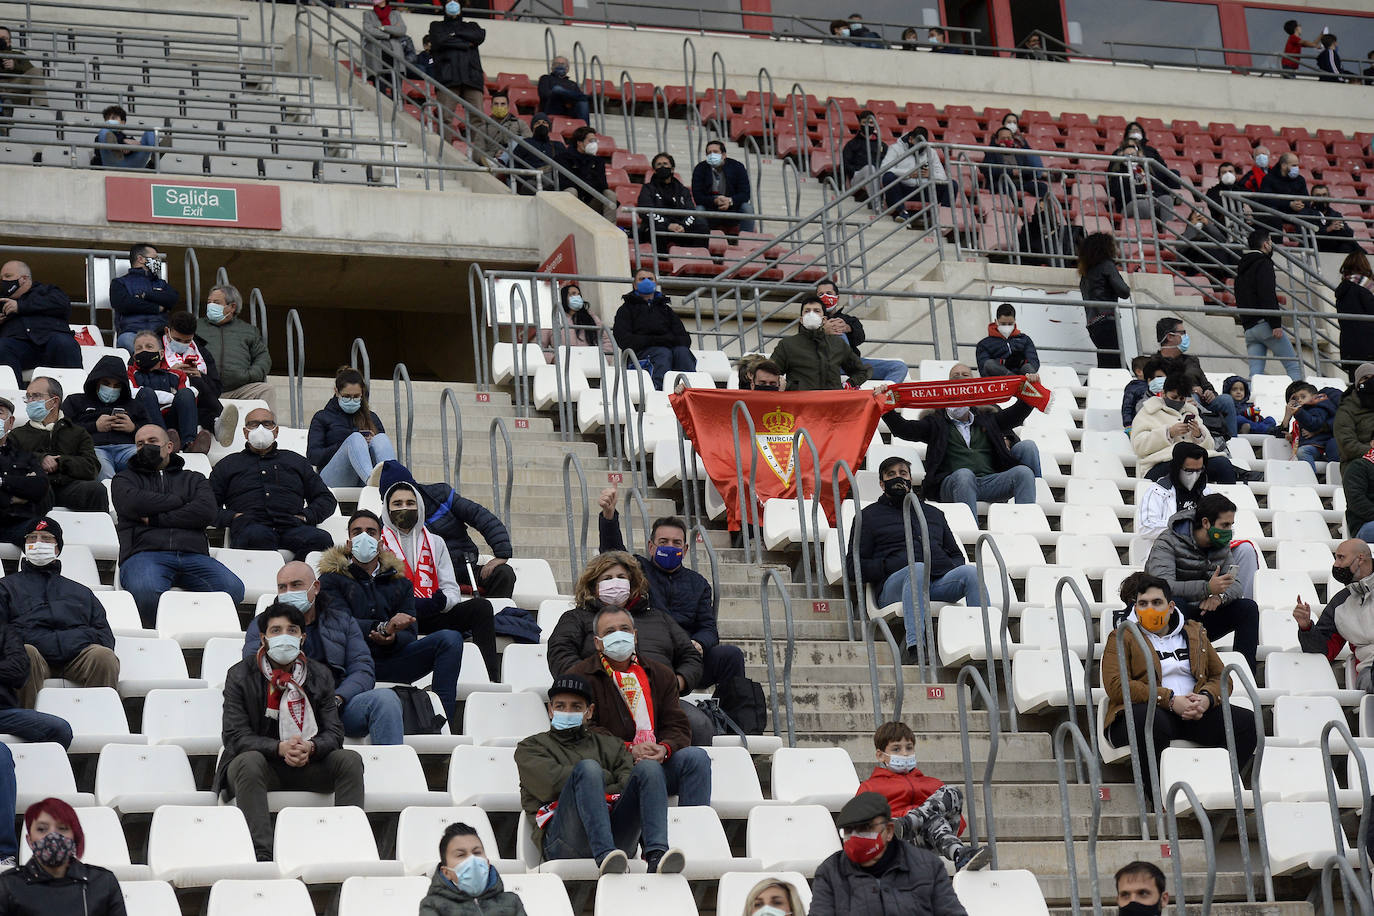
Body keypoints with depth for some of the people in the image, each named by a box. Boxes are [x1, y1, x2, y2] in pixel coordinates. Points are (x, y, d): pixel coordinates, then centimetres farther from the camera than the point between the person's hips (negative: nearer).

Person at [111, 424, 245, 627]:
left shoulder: (193, 479, 29)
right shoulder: (124, 479, 27)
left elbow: (206, 513, 7)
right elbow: (133, 504, 1)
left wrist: (156, 520, 3)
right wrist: (180, 501, 9)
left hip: (193, 555, 2)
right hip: (145, 554, -2)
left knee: (233, 589, -30)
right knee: (145, 591, -41)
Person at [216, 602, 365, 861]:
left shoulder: (319, 675, 6)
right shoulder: (240, 676, -4)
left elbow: (333, 732, 0)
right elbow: (236, 737, -12)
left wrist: (309, 747, -25)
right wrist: (280, 748, -30)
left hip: (308, 766, 3)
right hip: (261, 766, -3)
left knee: (349, 759, -20)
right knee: (249, 761, -36)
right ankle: (261, 856, -45)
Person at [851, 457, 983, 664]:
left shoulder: (934, 513, 33)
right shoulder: (870, 515, 21)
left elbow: (957, 555, 32)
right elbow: (855, 566, 11)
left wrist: (949, 566, 7)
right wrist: (888, 566, -8)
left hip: (940, 581, 4)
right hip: (894, 584, -3)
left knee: (971, 572, -28)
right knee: (918, 570, -39)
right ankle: (915, 650, -54)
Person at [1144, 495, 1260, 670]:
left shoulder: (1222, 546, 8)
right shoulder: (1167, 543, -14)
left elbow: (1236, 585, 0)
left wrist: (1219, 596, -25)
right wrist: (1207, 588, -41)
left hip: (1204, 617, 6)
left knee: (1248, 607, -12)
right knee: (1176, 604, -37)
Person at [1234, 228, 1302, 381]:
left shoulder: (1242, 268, 23)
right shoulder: (1263, 264, -6)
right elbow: (1268, 295, -17)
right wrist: (1276, 324, -19)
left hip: (1249, 327, 8)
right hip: (1265, 323, -8)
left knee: (1255, 372, 1)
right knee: (1294, 365, -5)